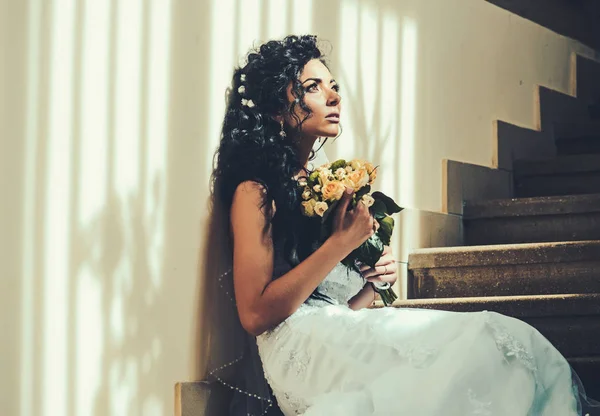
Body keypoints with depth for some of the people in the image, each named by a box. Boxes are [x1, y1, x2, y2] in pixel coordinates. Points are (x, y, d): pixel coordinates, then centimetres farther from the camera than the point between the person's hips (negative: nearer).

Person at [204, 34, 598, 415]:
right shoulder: (256, 192, -1)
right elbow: (254, 314, -13)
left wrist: (373, 280, 4)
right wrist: (342, 242, -12)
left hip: (346, 339, 8)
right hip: (303, 348, -8)